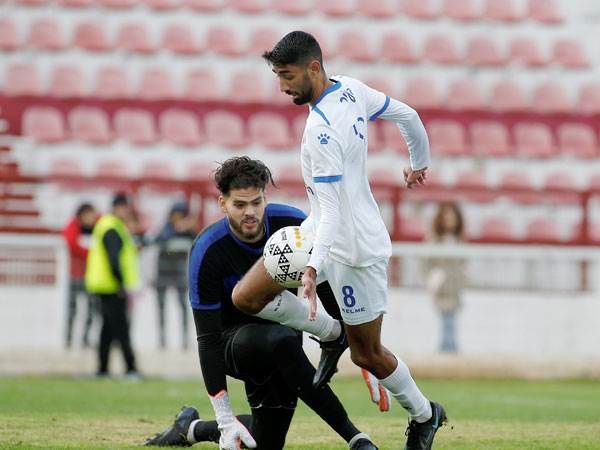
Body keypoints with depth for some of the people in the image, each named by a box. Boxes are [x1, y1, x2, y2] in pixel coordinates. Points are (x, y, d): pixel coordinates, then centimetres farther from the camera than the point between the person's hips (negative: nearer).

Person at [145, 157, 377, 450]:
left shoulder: (293, 224, -16)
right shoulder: (207, 252, -24)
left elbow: (328, 289, -3)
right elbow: (208, 338, -24)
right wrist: (225, 419, -29)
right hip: (233, 339, -4)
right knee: (282, 341, -38)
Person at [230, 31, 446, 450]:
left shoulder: (321, 131, -29)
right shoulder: (351, 89, -3)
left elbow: (334, 210, -32)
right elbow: (408, 116, 10)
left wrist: (315, 265, -40)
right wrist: (419, 163, 27)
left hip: (354, 248, -9)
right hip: (317, 228, 9)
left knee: (367, 354, 6)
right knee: (246, 297, -3)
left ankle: (424, 415, 30)